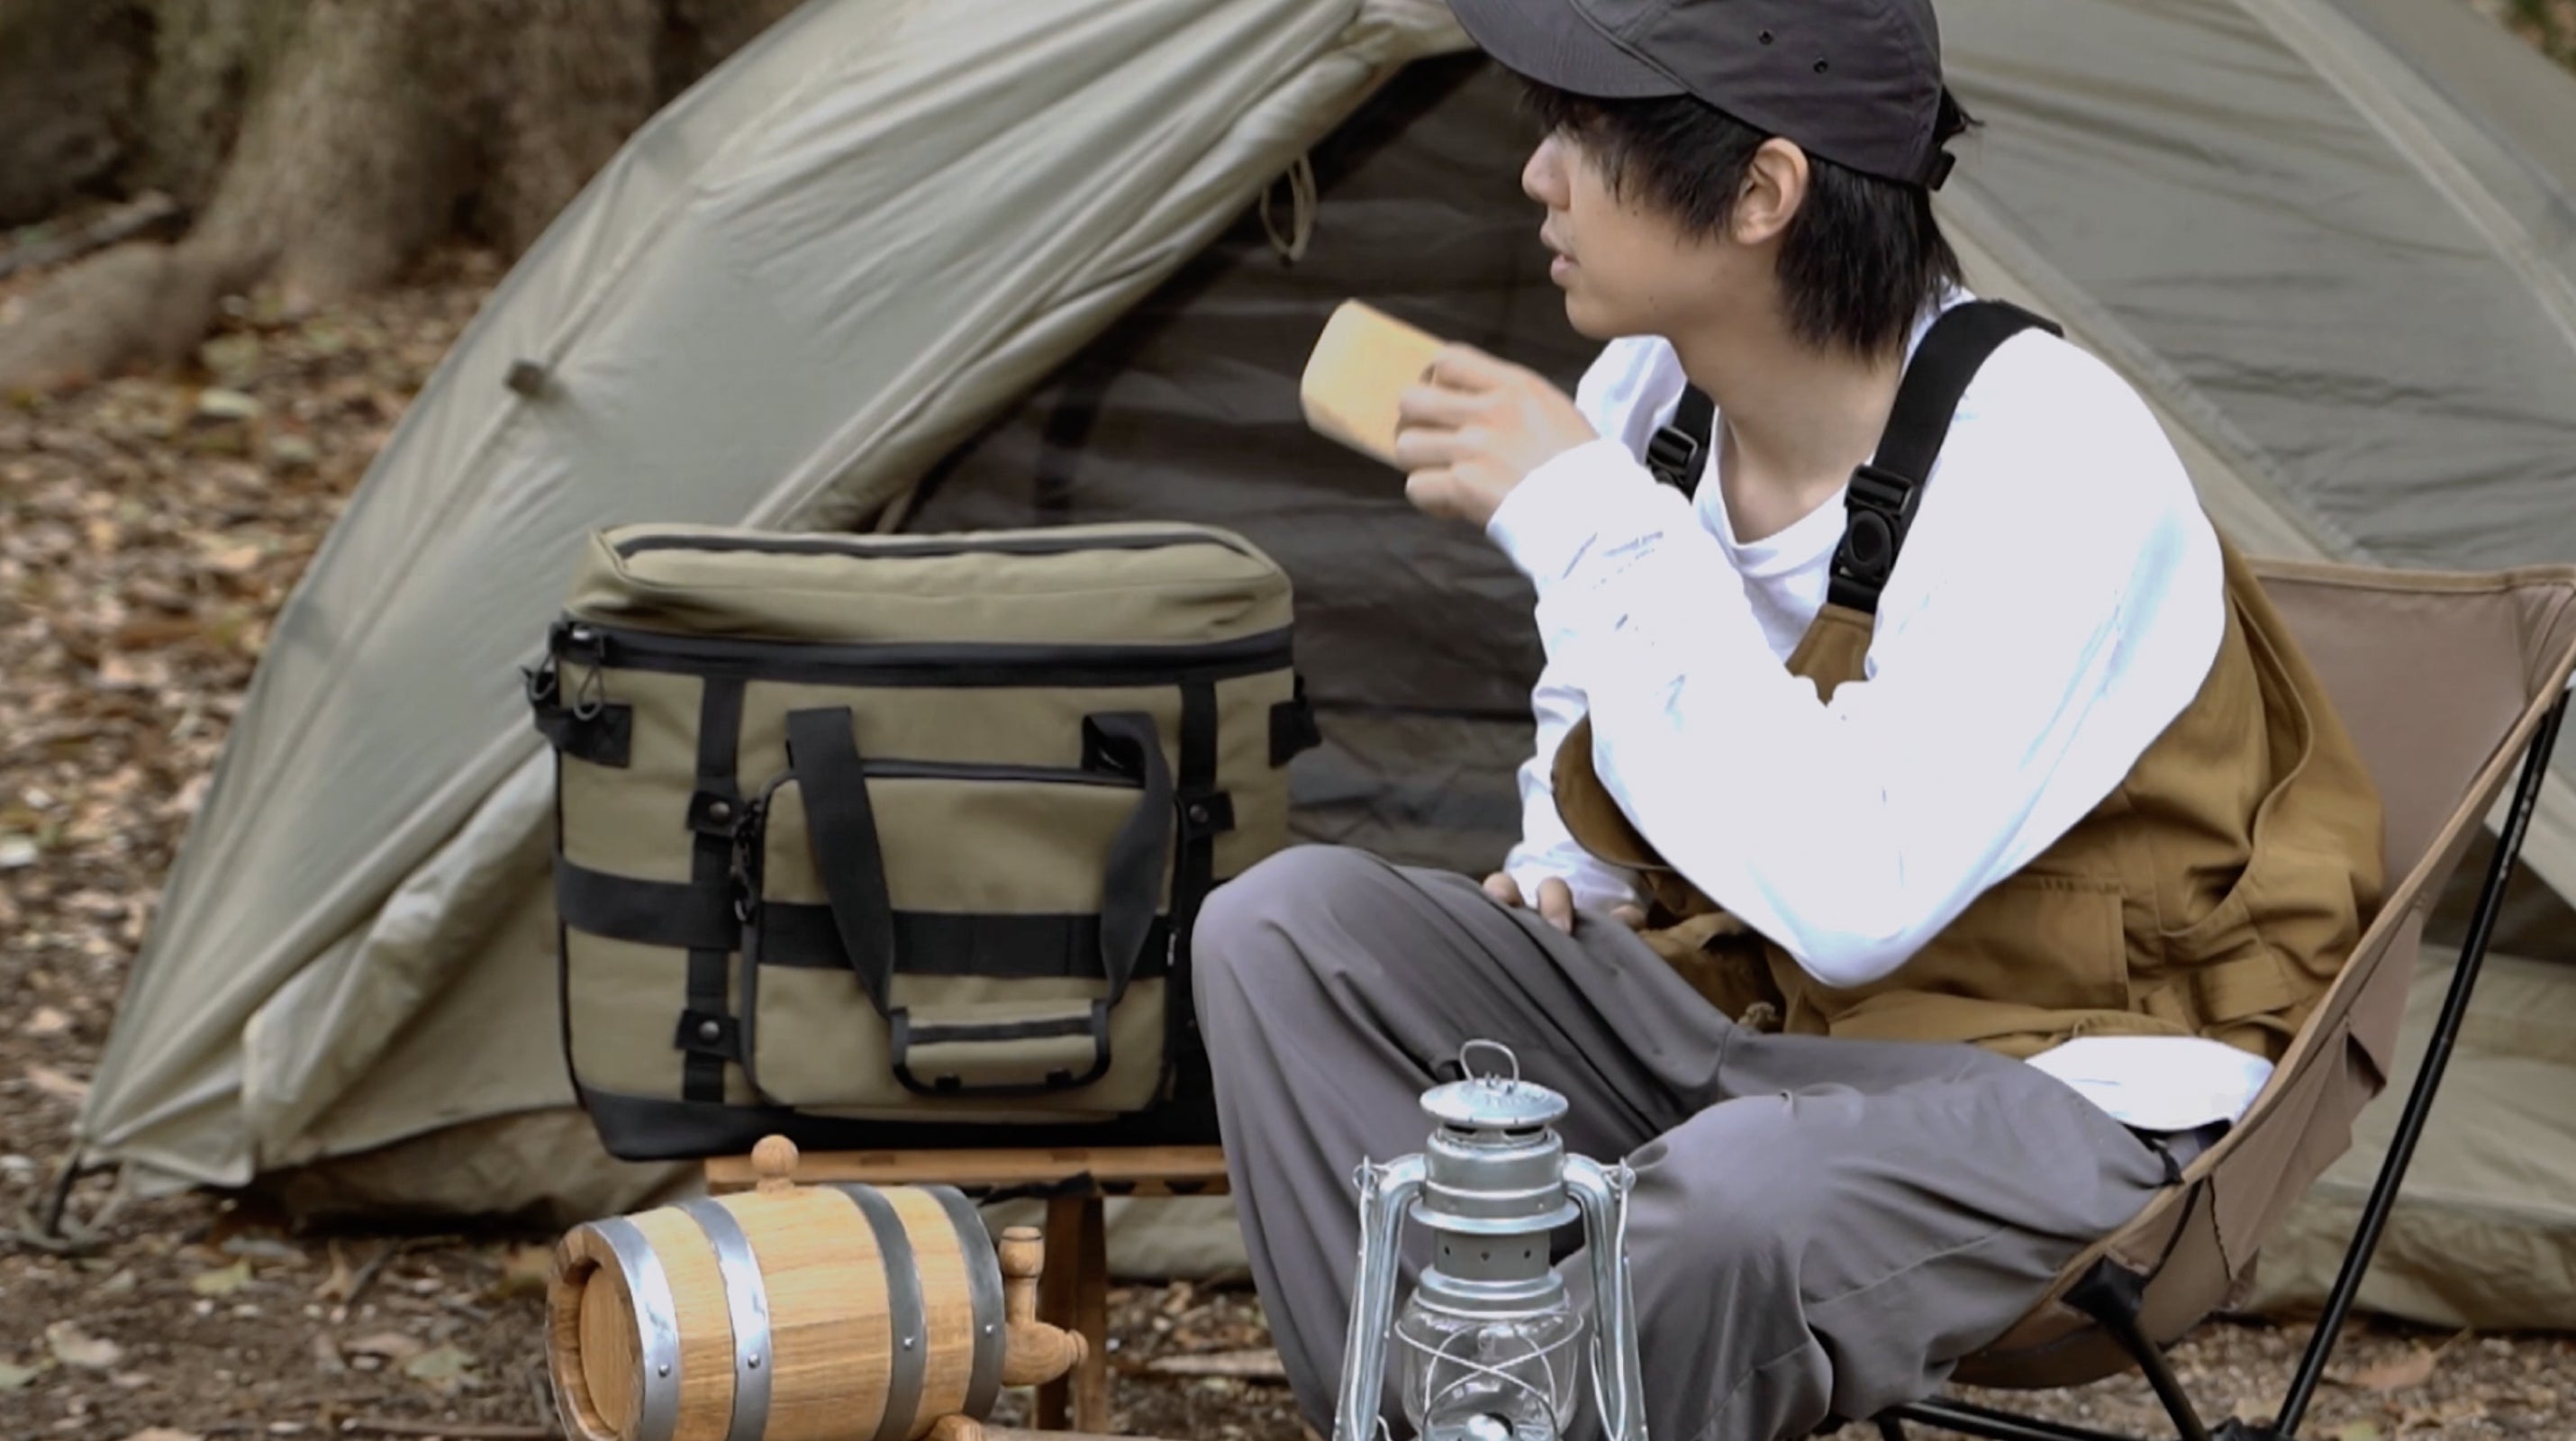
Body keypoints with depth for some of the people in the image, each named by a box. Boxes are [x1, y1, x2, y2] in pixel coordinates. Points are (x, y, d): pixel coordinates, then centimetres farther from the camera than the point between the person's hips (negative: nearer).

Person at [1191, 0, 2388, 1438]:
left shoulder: (2051, 461, -25)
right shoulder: (1650, 392, -3)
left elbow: (1851, 899, -35)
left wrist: (1592, 524, -30)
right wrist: (1561, 878, -1)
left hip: (2054, 1082, -7)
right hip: (1740, 1005, 8)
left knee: (1730, 1201, -39)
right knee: (1287, 926, -9)